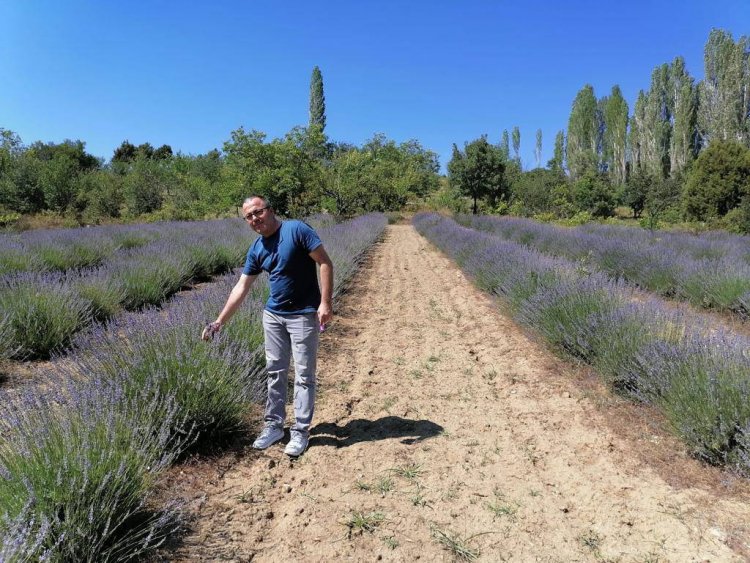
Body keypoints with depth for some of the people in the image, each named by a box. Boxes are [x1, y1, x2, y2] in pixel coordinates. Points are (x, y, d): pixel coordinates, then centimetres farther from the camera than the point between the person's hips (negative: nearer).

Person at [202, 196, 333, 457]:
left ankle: (300, 431, 13)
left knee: (304, 376, 1)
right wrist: (219, 321, 6)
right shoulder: (256, 249, 5)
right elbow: (241, 288, 8)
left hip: (303, 315, -6)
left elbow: (325, 263, -15)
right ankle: (274, 425, 27)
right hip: (273, 315, 6)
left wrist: (325, 303, -21)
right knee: (275, 372, 13)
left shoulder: (297, 230, -13)